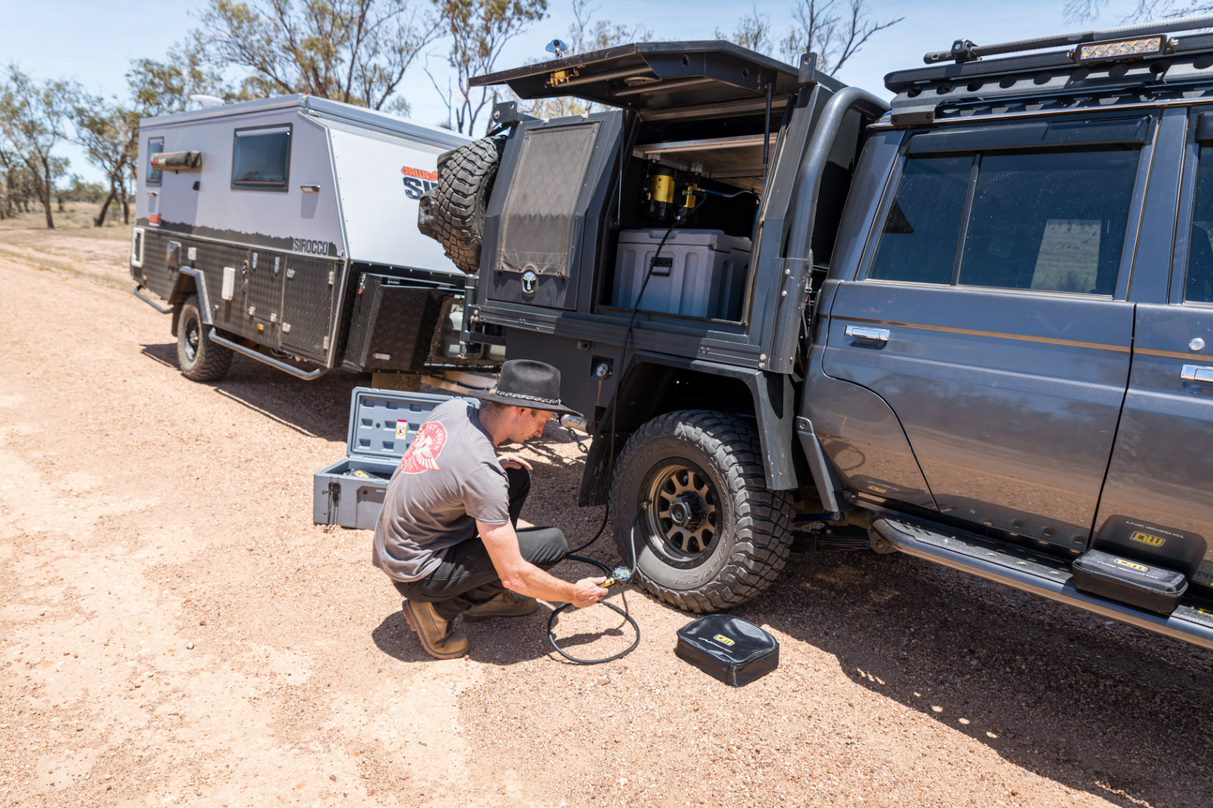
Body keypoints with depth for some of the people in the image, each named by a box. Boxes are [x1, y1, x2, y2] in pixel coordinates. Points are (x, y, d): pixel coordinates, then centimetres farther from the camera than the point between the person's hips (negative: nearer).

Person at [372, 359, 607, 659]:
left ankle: (484, 598, 16)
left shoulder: (453, 407, -7)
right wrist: (574, 595, -7)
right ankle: (440, 608, -3)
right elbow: (514, 576, -22)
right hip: (416, 573, -8)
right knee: (553, 543, -13)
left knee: (517, 477, 9)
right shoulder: (484, 475, -29)